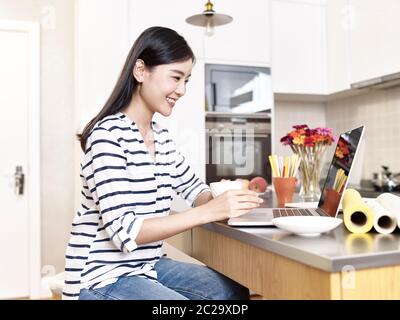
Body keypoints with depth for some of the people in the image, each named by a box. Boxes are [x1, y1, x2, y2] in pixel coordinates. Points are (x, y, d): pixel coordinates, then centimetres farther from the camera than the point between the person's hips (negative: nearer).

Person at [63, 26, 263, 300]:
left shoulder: (161, 136, 5)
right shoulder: (108, 133, -19)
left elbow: (195, 189, 16)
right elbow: (124, 231, -25)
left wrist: (225, 198, -7)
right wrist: (209, 211, -29)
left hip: (148, 266, 8)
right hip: (103, 277, -7)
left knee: (235, 293, -3)